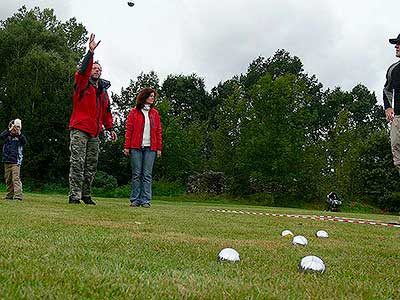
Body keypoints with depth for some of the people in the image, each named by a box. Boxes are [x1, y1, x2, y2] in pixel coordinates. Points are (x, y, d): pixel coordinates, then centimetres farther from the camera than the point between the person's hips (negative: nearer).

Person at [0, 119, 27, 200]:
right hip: (7, 161, 4)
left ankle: (18, 196, -16)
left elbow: (24, 141, -18)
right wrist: (9, 130, -22)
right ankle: (9, 195, 18)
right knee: (8, 180, 9)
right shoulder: (7, 136, 7)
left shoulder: (19, 137, 1)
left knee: (16, 179, -12)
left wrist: (19, 133, -29)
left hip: (16, 162, -4)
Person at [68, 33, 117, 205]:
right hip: (79, 129, -6)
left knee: (91, 165, 8)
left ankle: (86, 195, 17)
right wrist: (91, 52, -28)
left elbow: (106, 112, 25)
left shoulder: (103, 91, 20)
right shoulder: (82, 84, 2)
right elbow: (82, 71, -19)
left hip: (94, 133, 7)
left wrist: (110, 128, 16)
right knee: (77, 163, -10)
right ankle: (74, 195, -9)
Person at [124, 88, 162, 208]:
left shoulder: (155, 113, 13)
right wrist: (127, 146, -3)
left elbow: (158, 131, 12)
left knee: (147, 175, 0)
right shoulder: (134, 112, 6)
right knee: (136, 174, 1)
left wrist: (159, 148, 5)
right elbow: (129, 130, 3)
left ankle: (146, 200, 1)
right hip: (136, 147, -2)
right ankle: (135, 200, 6)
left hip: (150, 148, 2)